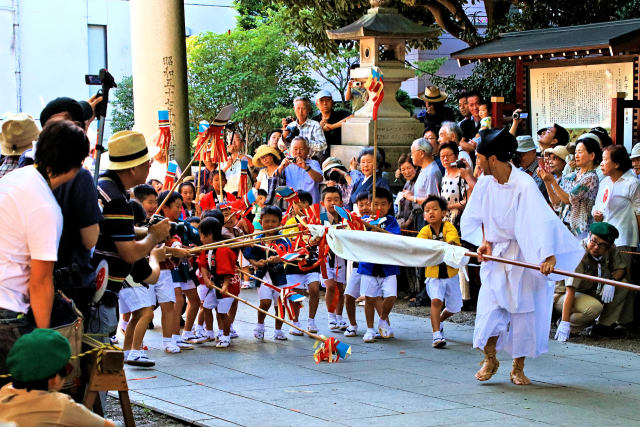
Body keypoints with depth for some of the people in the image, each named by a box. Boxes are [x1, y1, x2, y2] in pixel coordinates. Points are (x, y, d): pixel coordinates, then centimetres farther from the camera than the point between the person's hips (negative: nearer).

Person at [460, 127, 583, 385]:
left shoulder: (523, 185, -21)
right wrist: (484, 241, -4)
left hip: (522, 255, -4)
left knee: (523, 310, 1)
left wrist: (549, 255, -42)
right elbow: (476, 217, 13)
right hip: (494, 255, 4)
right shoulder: (485, 182, -2)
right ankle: (490, 359, 18)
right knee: (490, 307, -4)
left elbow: (542, 220, -31)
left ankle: (518, 368, 15)